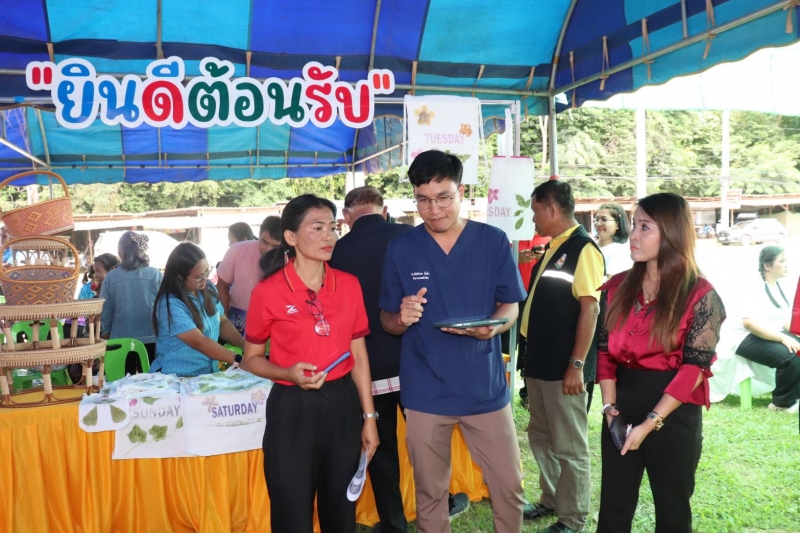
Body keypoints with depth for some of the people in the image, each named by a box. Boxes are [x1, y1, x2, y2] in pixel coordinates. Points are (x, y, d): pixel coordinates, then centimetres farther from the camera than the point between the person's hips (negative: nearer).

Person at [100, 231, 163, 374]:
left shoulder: (111, 277, -5)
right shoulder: (155, 274, -7)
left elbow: (105, 310, 1)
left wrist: (106, 333, 16)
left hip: (121, 340, 1)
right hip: (151, 338, 0)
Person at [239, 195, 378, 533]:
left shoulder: (349, 285, 1)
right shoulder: (268, 291, -10)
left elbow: (359, 355, 6)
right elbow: (251, 358, 1)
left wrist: (369, 416, 5)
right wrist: (288, 373, -19)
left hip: (342, 404, 3)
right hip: (292, 408, -3)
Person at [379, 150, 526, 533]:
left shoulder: (494, 241, -2)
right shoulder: (400, 248, -2)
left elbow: (511, 305, 3)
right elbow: (387, 320, 4)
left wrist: (493, 325, -19)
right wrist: (402, 318, -20)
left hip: (485, 385, 1)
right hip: (425, 390, 0)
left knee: (509, 485, 9)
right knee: (430, 493, 13)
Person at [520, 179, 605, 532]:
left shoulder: (583, 248, -14)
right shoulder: (552, 248, 13)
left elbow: (590, 309, -19)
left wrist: (577, 365, -21)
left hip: (564, 367, -9)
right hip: (540, 363, 9)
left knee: (569, 446, 4)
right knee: (541, 437, 19)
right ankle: (550, 500, 35)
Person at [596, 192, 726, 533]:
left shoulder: (700, 295, -10)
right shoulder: (618, 287, 3)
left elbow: (694, 368, -13)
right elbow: (605, 351, 5)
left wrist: (650, 422, -18)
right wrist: (610, 404, -8)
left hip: (674, 413, -3)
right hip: (623, 405, 4)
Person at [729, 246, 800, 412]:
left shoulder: (779, 286, 9)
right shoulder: (755, 289, -17)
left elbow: (785, 319, 13)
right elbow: (749, 323, -28)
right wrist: (784, 338, -30)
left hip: (774, 334, 9)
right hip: (748, 338, -9)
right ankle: (783, 402, -8)